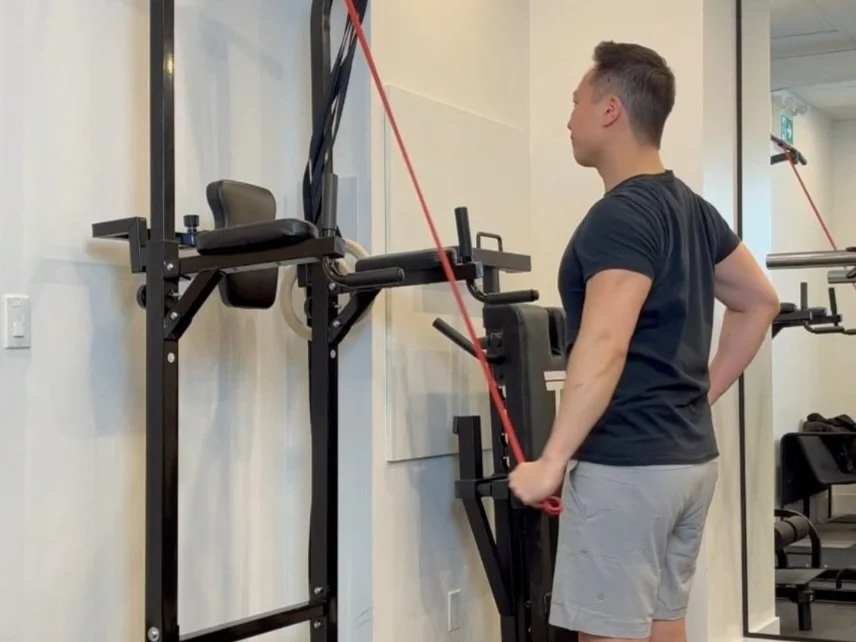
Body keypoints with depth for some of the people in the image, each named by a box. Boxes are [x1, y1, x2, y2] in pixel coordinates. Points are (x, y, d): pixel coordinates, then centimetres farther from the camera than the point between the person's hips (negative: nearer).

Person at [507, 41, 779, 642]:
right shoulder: (692, 208, 13)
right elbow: (760, 303, 21)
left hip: (625, 465, -10)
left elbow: (604, 348, -28)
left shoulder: (620, 216, -17)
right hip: (687, 456, 10)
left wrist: (551, 462, -26)